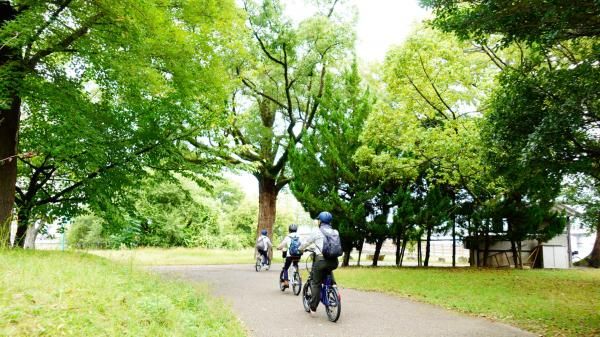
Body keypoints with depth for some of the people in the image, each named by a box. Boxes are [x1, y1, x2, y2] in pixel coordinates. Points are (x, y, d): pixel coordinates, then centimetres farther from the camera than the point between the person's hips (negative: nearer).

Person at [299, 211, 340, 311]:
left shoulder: (317, 231, 2)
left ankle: (313, 305, 6)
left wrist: (301, 249, 31)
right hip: (334, 261, 4)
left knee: (316, 282, 6)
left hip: (321, 259, -4)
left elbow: (306, 242, 10)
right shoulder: (335, 232, 13)